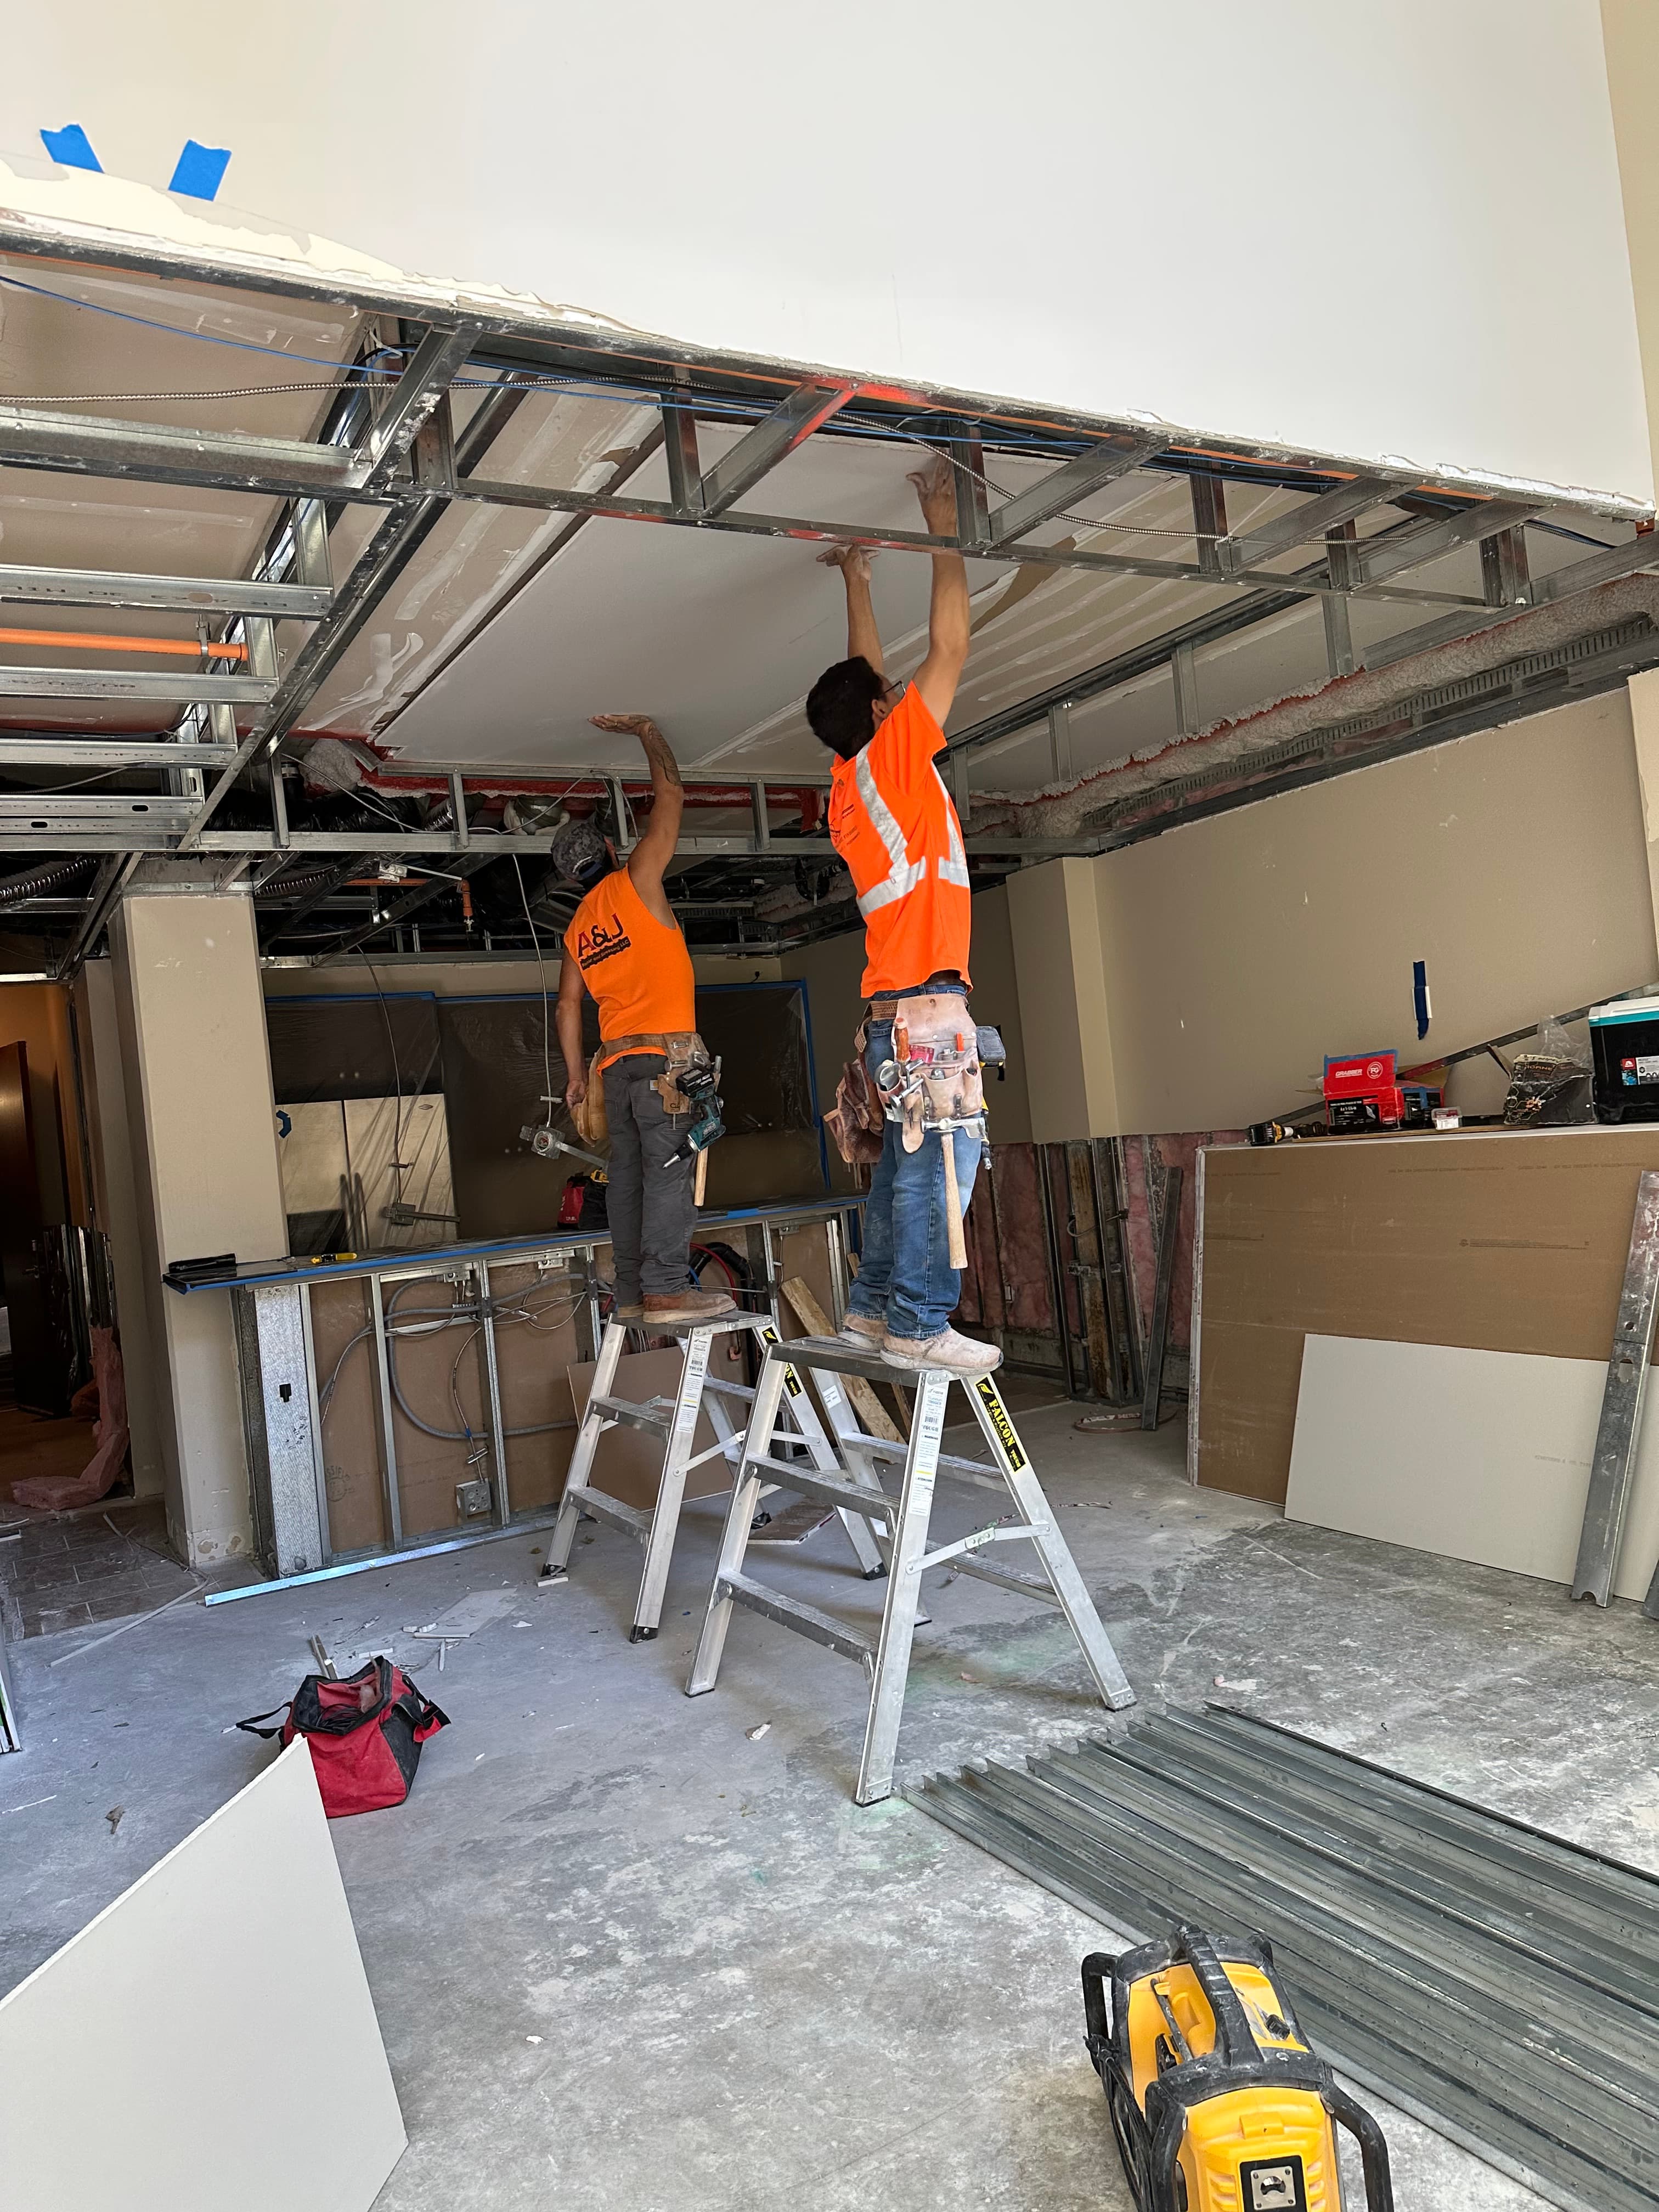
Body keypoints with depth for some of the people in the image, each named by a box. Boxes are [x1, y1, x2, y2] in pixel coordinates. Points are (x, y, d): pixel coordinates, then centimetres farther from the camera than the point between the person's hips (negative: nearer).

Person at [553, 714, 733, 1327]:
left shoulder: (577, 929, 18)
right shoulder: (634, 881, 1)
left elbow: (567, 1006, 16)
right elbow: (671, 793, 5)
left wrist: (575, 1073, 21)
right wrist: (646, 730, 17)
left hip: (615, 1060, 7)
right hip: (665, 1052, -7)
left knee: (629, 1174, 6)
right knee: (670, 1169, -12)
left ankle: (631, 1293, 5)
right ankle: (666, 1289, -18)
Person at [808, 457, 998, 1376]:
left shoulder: (847, 787, 17)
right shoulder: (893, 757, -3)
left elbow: (869, 676, 31)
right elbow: (951, 644, 0)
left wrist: (857, 580, 38)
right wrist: (941, 515, 8)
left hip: (891, 1007, 9)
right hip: (926, 1001, -9)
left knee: (908, 1161, 12)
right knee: (942, 1159, -10)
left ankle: (873, 1304, 15)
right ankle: (919, 1324, -11)